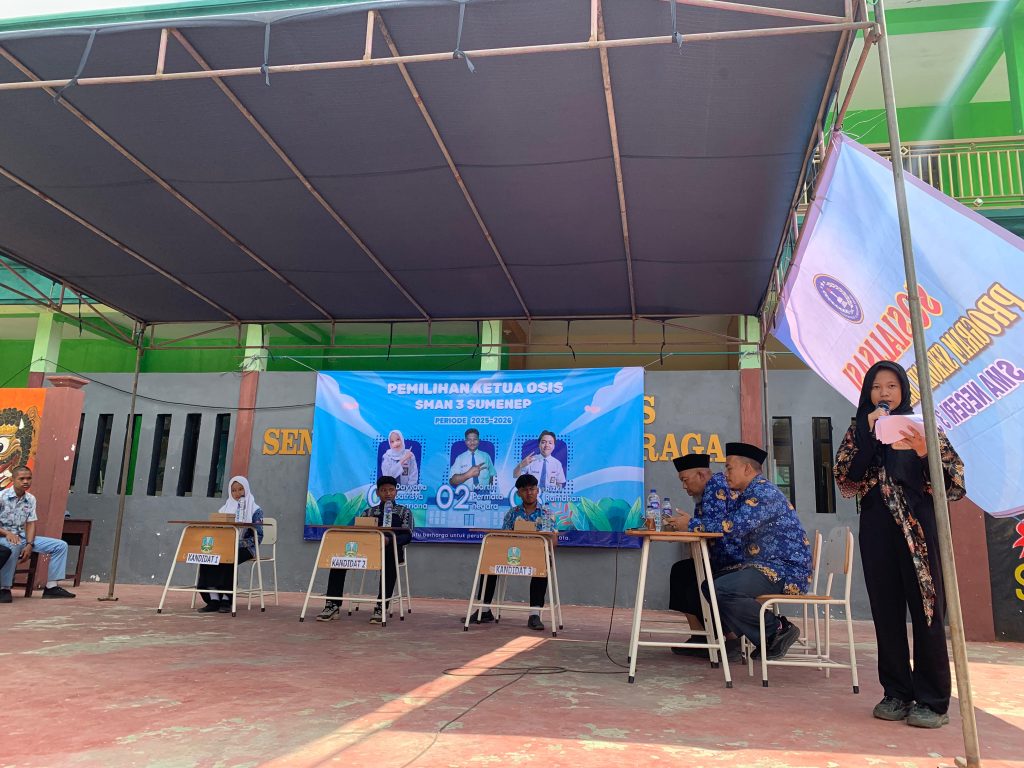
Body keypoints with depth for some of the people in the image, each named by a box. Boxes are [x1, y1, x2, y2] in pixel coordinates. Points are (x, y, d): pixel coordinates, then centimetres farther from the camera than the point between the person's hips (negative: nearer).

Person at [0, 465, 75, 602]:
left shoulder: (31, 499, 7)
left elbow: (31, 524, 3)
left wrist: (29, 545, -13)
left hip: (22, 536, 7)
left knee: (61, 545, -3)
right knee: (13, 546, -43)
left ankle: (51, 587, -5)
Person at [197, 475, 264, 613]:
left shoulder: (255, 510, 5)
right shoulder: (225, 508, 20)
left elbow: (258, 537, -3)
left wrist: (238, 543, -18)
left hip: (244, 548, -4)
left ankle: (226, 600, -29)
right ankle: (213, 600, -29)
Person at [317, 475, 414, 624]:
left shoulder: (404, 512, 14)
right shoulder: (368, 512, 23)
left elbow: (407, 535, -2)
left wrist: (388, 540, -23)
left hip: (391, 550, -3)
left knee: (390, 558, -40)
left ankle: (381, 607, -41)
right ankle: (333, 605, -25)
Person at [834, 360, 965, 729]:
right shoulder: (858, 432, 11)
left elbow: (955, 480, -1)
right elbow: (845, 479, -3)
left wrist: (924, 453, -18)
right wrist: (870, 434, -7)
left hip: (919, 529, -2)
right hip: (877, 530, 2)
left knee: (926, 609, -2)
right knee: (886, 612, 6)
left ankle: (932, 701, 7)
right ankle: (896, 693, 16)